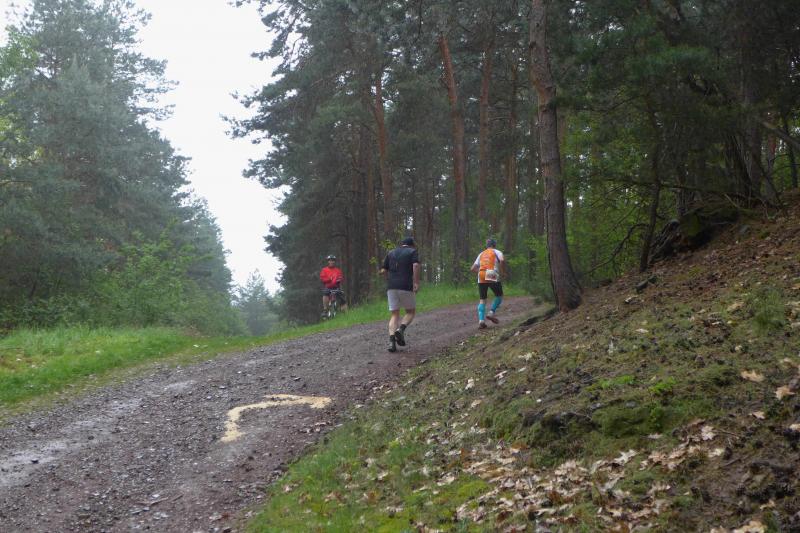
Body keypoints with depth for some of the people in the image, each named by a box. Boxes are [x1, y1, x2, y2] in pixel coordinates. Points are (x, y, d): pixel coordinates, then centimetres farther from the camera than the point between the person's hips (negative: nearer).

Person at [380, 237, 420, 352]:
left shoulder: (391, 253, 18)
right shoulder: (412, 252, 6)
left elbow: (383, 271, 13)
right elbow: (416, 265, -13)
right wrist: (416, 282, -14)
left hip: (391, 287, 4)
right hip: (406, 287, -3)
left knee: (394, 314, 7)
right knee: (410, 311, 14)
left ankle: (391, 341, -11)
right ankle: (401, 329, -13)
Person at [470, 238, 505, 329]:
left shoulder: (481, 254, 23)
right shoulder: (497, 252, 10)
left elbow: (473, 268, 20)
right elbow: (502, 260, -13)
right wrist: (503, 270, 2)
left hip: (481, 278, 4)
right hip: (492, 277, -4)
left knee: (482, 300, 8)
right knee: (499, 296, 16)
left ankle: (481, 320, -7)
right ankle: (492, 313, -1)